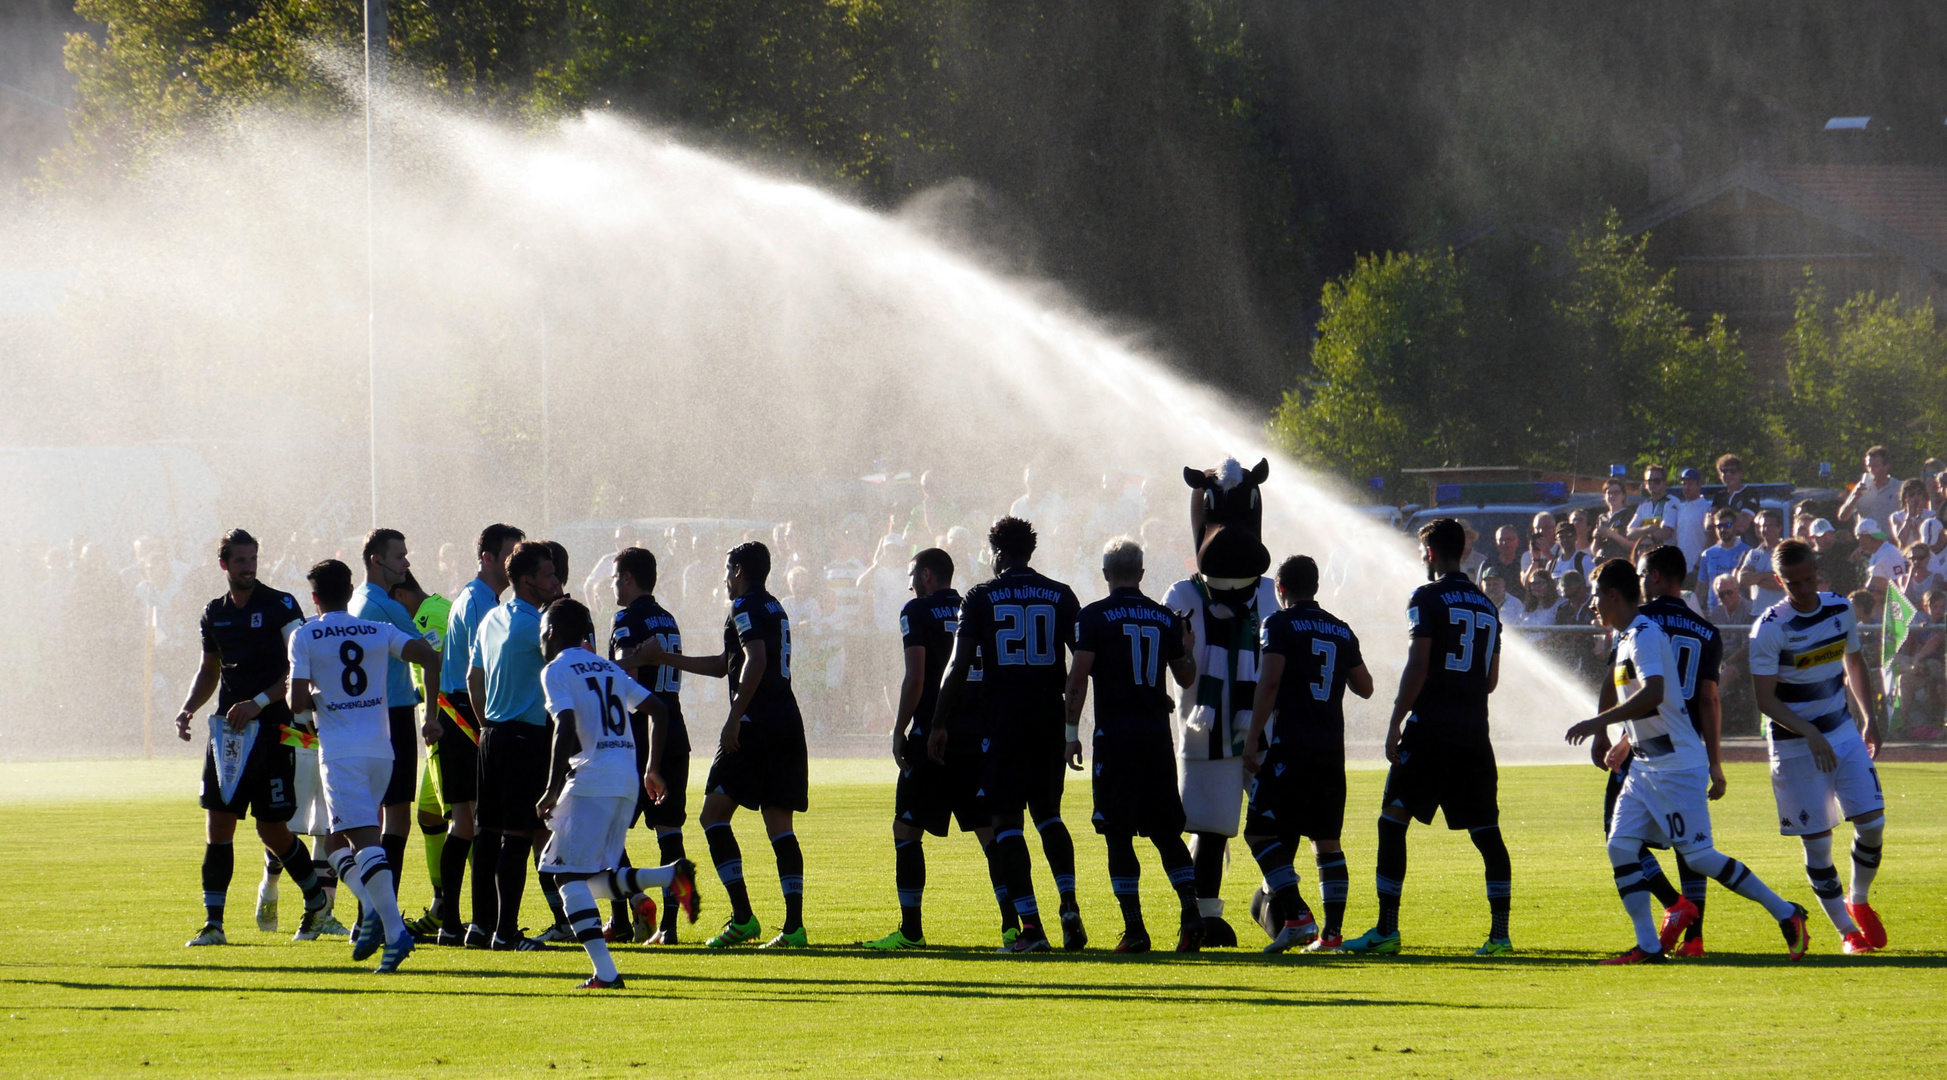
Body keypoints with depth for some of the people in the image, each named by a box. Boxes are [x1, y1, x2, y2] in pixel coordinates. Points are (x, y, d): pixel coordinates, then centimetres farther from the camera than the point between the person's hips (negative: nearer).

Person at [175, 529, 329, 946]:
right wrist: (188, 709, 7)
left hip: (271, 728, -5)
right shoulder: (214, 613, 12)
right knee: (218, 826, -4)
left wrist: (258, 703, -18)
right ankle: (213, 922, -2)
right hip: (227, 731, 5)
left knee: (273, 831, -1)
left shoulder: (281, 607, -5)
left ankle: (316, 899, 23)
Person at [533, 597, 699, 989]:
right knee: (596, 880, 14)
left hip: (592, 780, -8)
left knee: (570, 875, -4)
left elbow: (566, 727, -15)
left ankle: (605, 972, -17)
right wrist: (653, 769, 23)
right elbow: (657, 710, 18)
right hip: (628, 779, 8)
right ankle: (671, 875, -11)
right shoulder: (608, 669, 21)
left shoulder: (556, 671, -1)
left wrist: (553, 790, -15)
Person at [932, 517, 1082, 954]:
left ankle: (1030, 925, -8)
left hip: (1003, 717, -3)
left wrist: (938, 722, 3)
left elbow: (959, 666, -4)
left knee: (1007, 820, 1)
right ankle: (1069, 905, 0)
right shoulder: (1059, 596, 7)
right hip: (1050, 718, 3)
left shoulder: (981, 598, -1)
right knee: (1048, 813, 18)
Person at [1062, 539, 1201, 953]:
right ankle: (1191, 912, -6)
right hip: (1157, 734, 4)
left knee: (1119, 837, -1)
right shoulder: (1165, 618, 9)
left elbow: (1079, 676, -9)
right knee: (1167, 833, 10)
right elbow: (1186, 678, 16)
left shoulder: (1095, 616, -3)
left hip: (1115, 736, -4)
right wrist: (1187, 649, 37)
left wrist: (1072, 732, -4)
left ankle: (1134, 928, -6)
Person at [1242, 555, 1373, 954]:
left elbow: (1269, 682, -13)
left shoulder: (1280, 625, -2)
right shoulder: (1342, 631, 15)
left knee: (1261, 832, -3)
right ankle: (1332, 932, 5)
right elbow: (1364, 687, 22)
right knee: (1327, 841, 11)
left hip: (1291, 745, -6)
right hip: (1331, 747, 6)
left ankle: (1296, 916, -18)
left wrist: (1252, 738, -13)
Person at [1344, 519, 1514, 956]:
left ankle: (1386, 929, -7)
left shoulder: (1428, 599, -6)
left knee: (1393, 821, -2)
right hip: (1474, 732, 6)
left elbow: (1417, 668, -11)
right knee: (1486, 833, 6)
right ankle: (1500, 933, 1)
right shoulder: (1486, 605, 15)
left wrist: (1395, 724, -7)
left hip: (1431, 728, -6)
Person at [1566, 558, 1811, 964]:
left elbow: (1653, 694, -32)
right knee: (1621, 846, 0)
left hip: (1678, 765, -10)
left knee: (1697, 855, -9)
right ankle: (1648, 945, 1)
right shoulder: (1628, 637, 15)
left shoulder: (1644, 634, -16)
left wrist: (1599, 722, -33)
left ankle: (1785, 914, 1)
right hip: (1645, 766, 10)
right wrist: (1624, 744, 32)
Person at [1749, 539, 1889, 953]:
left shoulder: (1840, 609, 1)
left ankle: (1859, 902, 22)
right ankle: (1847, 931, 9)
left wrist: (1867, 718, 16)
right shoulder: (1770, 628, -17)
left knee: (1872, 822, -3)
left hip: (1844, 732, 5)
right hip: (1795, 745, -5)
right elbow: (1765, 699, -18)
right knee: (1817, 841, -3)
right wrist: (1810, 734, -27)